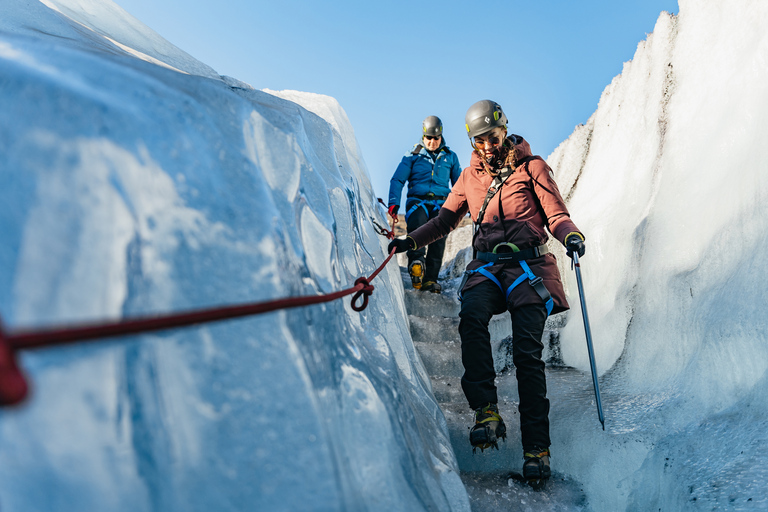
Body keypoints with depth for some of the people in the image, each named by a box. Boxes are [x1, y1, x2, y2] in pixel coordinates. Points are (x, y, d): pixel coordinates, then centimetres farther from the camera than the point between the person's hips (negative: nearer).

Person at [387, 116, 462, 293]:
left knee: (438, 237, -16)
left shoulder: (450, 157, 17)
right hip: (417, 200, -1)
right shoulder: (413, 155, 12)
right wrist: (394, 202, -6)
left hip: (440, 203, 1)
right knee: (416, 223, -32)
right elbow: (397, 180, 8)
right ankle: (416, 263, -42)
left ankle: (430, 279, -16)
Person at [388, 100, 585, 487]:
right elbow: (446, 218, 24)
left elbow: (556, 214, 4)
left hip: (529, 265, -2)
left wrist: (571, 236, -19)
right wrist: (412, 240, 9)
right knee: (471, 316, -31)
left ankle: (536, 447, -3)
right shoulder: (471, 175, 18)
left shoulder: (531, 167, 8)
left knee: (527, 353, -12)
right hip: (487, 266, 3)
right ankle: (486, 410, -26)